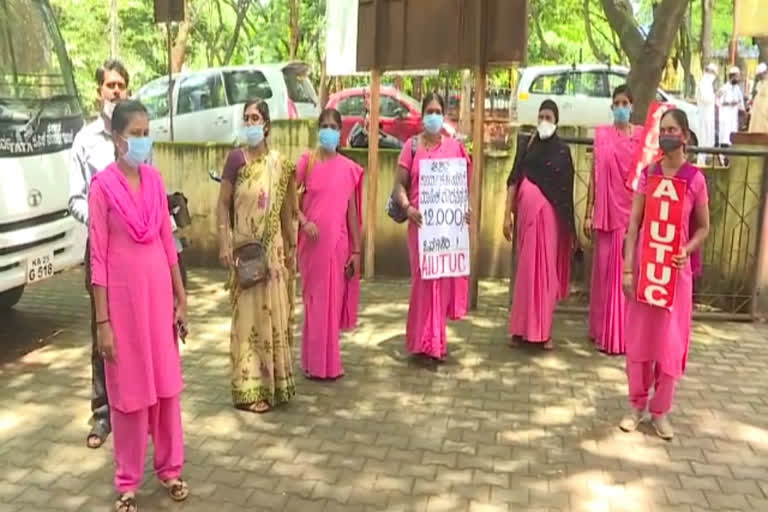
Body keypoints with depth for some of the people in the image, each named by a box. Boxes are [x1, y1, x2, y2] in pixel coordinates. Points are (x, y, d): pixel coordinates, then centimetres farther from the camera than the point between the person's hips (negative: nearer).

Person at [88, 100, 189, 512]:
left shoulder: (155, 180, 4)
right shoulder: (103, 186, -10)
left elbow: (167, 242, 9)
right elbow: (98, 257, -10)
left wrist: (181, 299, 9)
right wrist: (103, 322, -12)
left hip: (159, 292, 4)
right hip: (123, 295, -4)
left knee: (165, 383, 13)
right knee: (129, 390, 7)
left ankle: (169, 467, 29)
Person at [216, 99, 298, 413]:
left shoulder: (280, 164, 6)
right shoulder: (236, 158, -6)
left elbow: (285, 211, 11)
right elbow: (222, 204, -6)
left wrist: (292, 249, 11)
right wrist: (224, 244, -14)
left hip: (273, 249, 4)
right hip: (245, 249, -4)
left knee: (275, 313, 11)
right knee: (250, 315, 0)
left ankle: (275, 382, 25)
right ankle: (249, 390, 10)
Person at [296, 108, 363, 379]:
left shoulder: (349, 168, 5)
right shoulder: (307, 161, 0)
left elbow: (352, 211, 6)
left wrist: (356, 250, 4)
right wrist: (303, 222, -19)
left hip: (338, 243, 2)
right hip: (312, 242, -2)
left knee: (334, 301, 8)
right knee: (315, 301, 3)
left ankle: (329, 362, 21)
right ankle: (315, 363, 14)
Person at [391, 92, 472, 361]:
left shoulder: (454, 146, 8)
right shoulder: (412, 146, 3)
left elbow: (464, 184, 11)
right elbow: (400, 185, 0)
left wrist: (466, 209, -5)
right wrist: (407, 208, -16)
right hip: (421, 222, -2)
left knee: (444, 278, 7)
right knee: (423, 279, 1)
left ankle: (433, 340, 21)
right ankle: (427, 342, 11)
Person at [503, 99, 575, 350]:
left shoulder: (562, 151, 5)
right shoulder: (527, 147, 8)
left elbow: (567, 191, 3)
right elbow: (513, 181, 4)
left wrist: (569, 226, -1)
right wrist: (507, 215, -3)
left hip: (551, 214, -1)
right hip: (528, 211, 1)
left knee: (547, 269, 1)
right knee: (526, 268, 2)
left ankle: (544, 331, 9)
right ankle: (521, 328, 9)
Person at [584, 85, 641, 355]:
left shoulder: (642, 136, 3)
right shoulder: (601, 135, 5)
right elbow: (594, 175, 5)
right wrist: (588, 213, 2)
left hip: (632, 213, 0)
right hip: (606, 213, 1)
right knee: (605, 272, 5)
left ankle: (625, 334, 13)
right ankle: (604, 332, 14)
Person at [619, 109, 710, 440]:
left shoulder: (695, 178, -4)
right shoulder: (648, 174, 0)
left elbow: (703, 228, 4)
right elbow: (633, 224, 0)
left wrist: (687, 250, -16)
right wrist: (628, 267, -6)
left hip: (676, 268, -1)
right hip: (644, 264, 2)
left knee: (670, 340, 6)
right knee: (638, 336, 8)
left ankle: (660, 411, 20)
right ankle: (637, 406, 22)